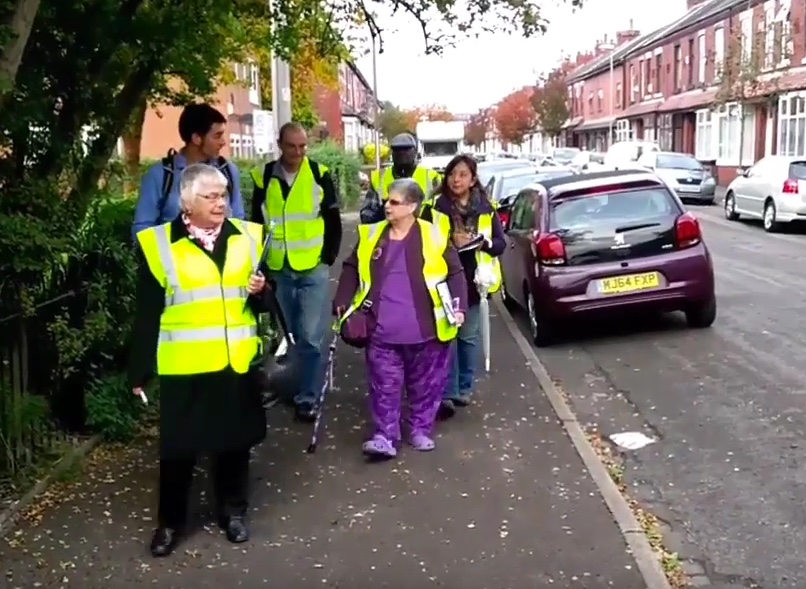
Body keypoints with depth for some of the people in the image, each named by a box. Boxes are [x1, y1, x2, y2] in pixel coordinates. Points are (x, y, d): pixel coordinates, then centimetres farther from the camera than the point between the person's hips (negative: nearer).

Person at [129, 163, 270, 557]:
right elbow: (147, 314, -3)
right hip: (183, 365, -2)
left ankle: (233, 510, 32)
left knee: (234, 439, 13)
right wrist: (140, 371, -3)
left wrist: (260, 291, -9)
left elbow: (262, 302, 14)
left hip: (236, 360, 3)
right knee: (178, 445, 7)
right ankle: (170, 521, 25)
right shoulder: (158, 244, -5)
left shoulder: (247, 236, 5)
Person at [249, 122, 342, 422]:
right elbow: (256, 224, 9)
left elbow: (333, 222, 4)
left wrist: (328, 258, -2)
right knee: (290, 334, 12)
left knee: (309, 336, -3)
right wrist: (262, 265, 5)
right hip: (279, 271, 2)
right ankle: (307, 383, 26)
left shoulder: (320, 175, -1)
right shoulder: (264, 178, 3)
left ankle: (308, 396, 5)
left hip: (313, 270, -2)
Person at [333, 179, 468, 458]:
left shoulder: (433, 236, -4)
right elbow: (351, 270, 15)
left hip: (425, 329, -2)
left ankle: (421, 430, 26)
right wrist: (342, 303, 7)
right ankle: (385, 436, 10)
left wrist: (458, 306, -10)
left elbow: (455, 273, 0)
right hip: (383, 330, 2)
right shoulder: (371, 235, 6)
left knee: (425, 383, 11)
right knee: (384, 384, 3)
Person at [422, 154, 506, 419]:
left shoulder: (485, 208, 4)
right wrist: (450, 243, -19)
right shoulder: (436, 207, -2)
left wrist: (482, 242, -15)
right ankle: (447, 394, -1)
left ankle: (464, 388, 26)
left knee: (469, 336, 12)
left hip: (473, 280, 2)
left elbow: (501, 243, 4)